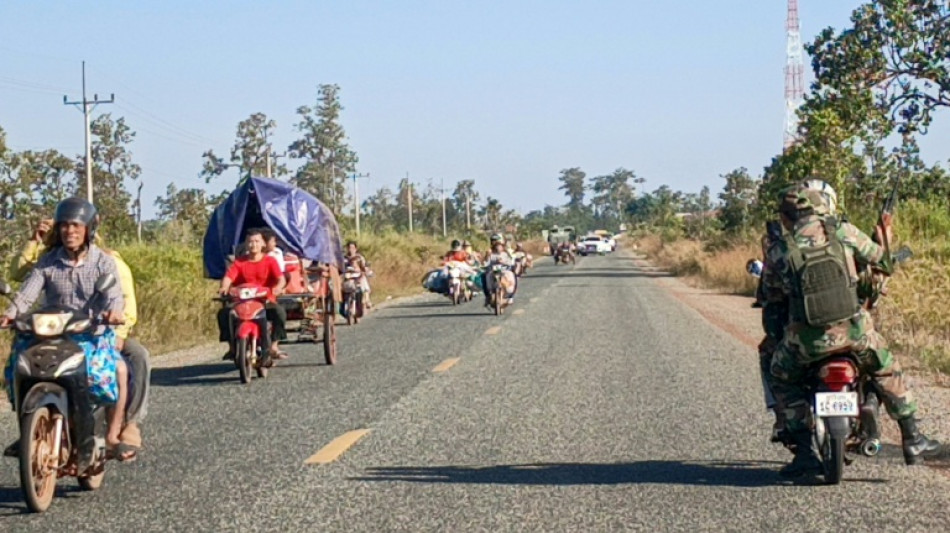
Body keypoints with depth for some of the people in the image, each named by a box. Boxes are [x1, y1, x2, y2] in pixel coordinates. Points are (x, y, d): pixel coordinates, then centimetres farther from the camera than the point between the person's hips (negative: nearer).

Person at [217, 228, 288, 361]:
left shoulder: (270, 261, 5)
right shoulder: (239, 262, 9)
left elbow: (281, 278, -9)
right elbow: (228, 277, -7)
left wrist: (279, 287, -34)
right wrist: (224, 287, -31)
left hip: (266, 302, -2)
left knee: (280, 311, -33)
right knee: (223, 313, -23)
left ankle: (274, 347, -20)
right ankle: (232, 347, -10)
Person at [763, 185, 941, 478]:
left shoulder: (776, 254, 1)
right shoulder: (842, 232, 1)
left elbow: (773, 302, 10)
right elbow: (880, 259, 14)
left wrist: (776, 337, 26)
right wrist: (885, 242, 38)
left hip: (806, 340, -1)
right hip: (854, 331, 1)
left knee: (783, 379, 25)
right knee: (888, 371, 26)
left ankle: (806, 452, 15)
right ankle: (912, 440, 30)